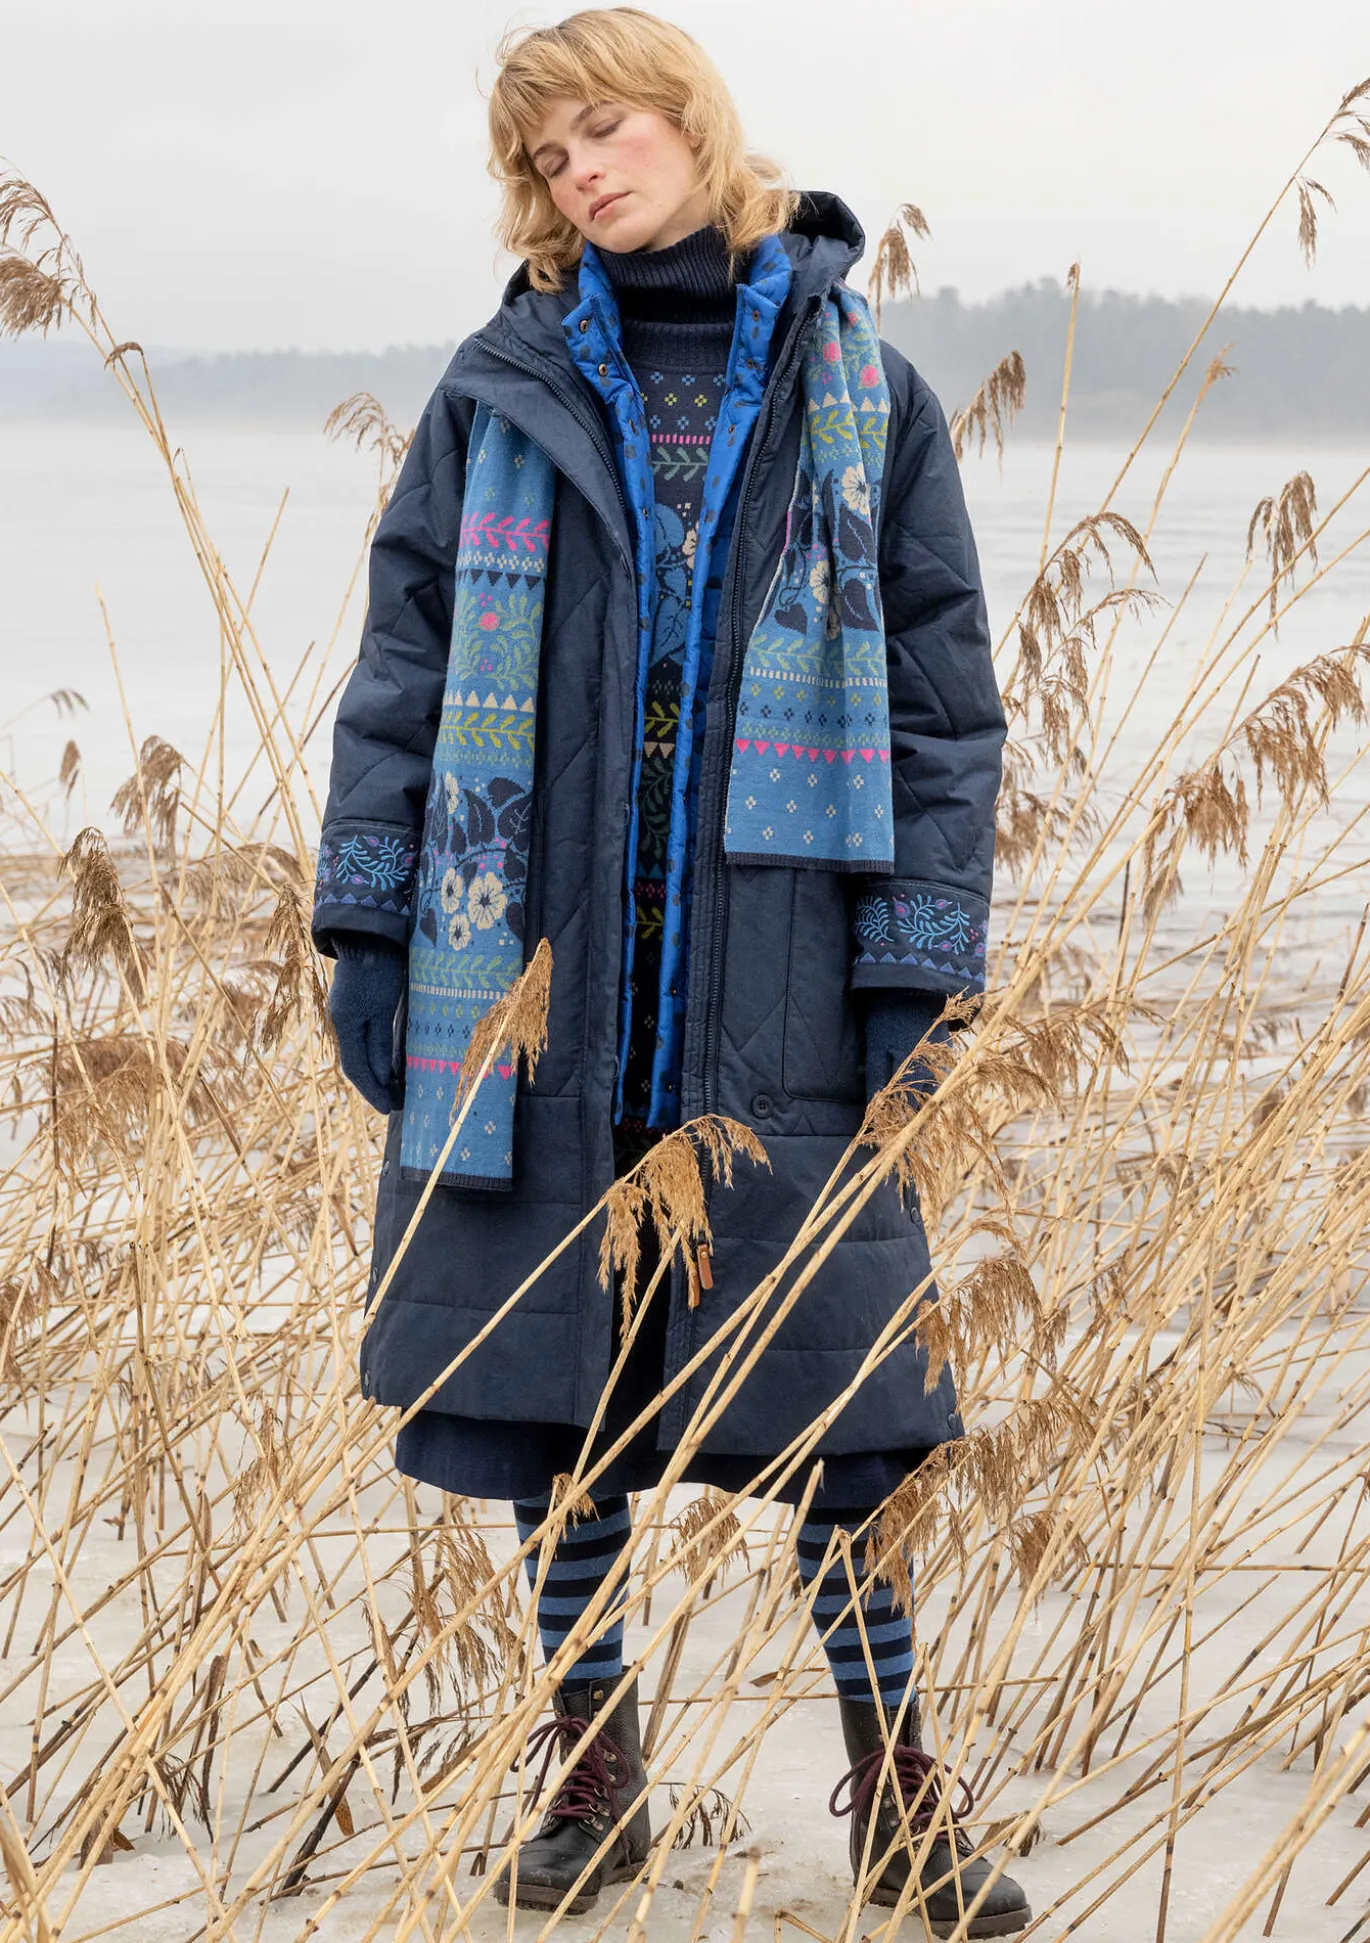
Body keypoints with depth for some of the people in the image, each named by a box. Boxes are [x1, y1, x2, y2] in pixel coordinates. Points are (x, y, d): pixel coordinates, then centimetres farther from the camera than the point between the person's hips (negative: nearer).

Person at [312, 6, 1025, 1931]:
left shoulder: (862, 393, 5)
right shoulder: (502, 389, 7)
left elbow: (941, 697, 4)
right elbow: (405, 657, 8)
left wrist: (922, 971, -2)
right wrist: (365, 916, 1)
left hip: (777, 983, -1)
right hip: (535, 975, 2)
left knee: (836, 1401, 1)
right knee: (553, 1378, 8)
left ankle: (896, 1787, 17)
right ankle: (593, 1768, 24)